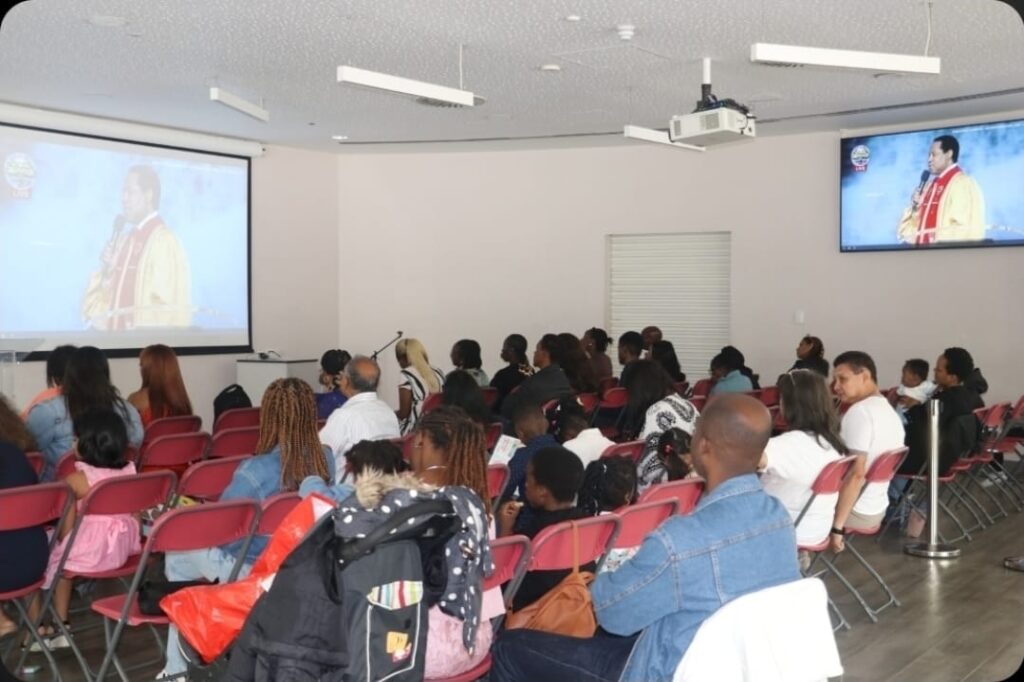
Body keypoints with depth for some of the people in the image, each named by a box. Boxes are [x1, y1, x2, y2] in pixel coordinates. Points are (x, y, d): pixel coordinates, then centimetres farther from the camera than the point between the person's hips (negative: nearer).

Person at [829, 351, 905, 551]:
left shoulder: (859, 411, -20)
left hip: (855, 511, -9)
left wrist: (837, 526, -25)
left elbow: (856, 474, -27)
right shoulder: (891, 413, 10)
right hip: (877, 510, 9)